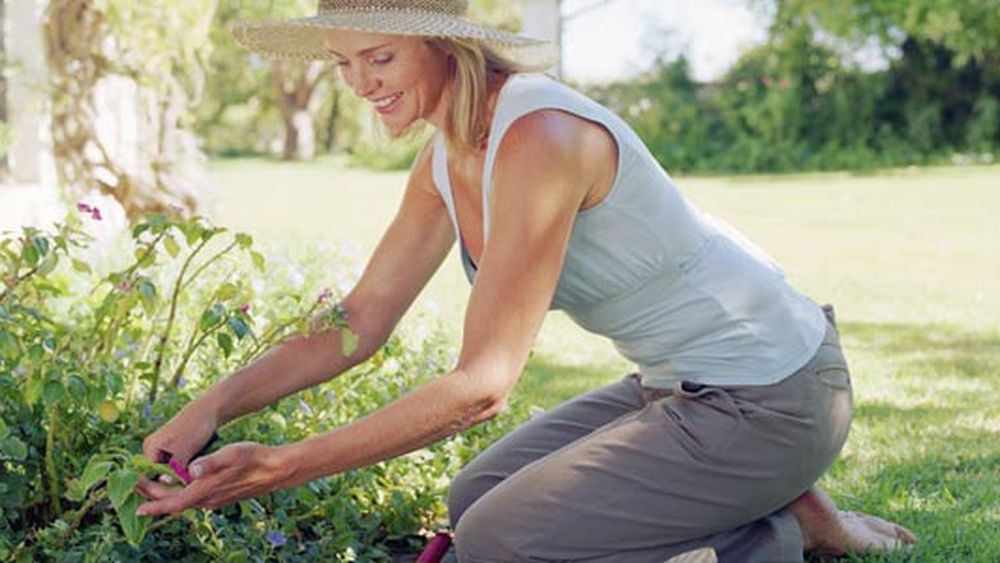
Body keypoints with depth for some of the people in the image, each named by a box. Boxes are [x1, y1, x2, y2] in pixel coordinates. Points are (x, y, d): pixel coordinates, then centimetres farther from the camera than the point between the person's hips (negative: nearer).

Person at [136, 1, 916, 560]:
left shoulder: (539, 137, -26)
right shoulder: (445, 164, 2)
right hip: (682, 386, 9)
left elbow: (482, 383, -29)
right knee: (478, 499, 13)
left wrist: (279, 468, -29)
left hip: (767, 399, -9)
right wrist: (216, 406, -9)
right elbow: (360, 322, 6)